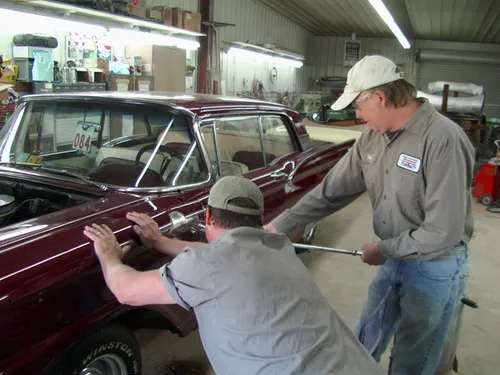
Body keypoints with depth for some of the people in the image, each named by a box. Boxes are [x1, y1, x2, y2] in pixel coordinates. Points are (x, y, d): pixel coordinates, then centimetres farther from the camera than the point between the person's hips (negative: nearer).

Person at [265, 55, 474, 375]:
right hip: (395, 257, 6)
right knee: (363, 345, 23)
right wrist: (279, 226, -5)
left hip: (436, 266, -6)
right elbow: (332, 190, -1)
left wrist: (383, 249, -14)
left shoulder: (443, 139, -26)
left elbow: (444, 233, -26)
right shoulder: (372, 137, -4)